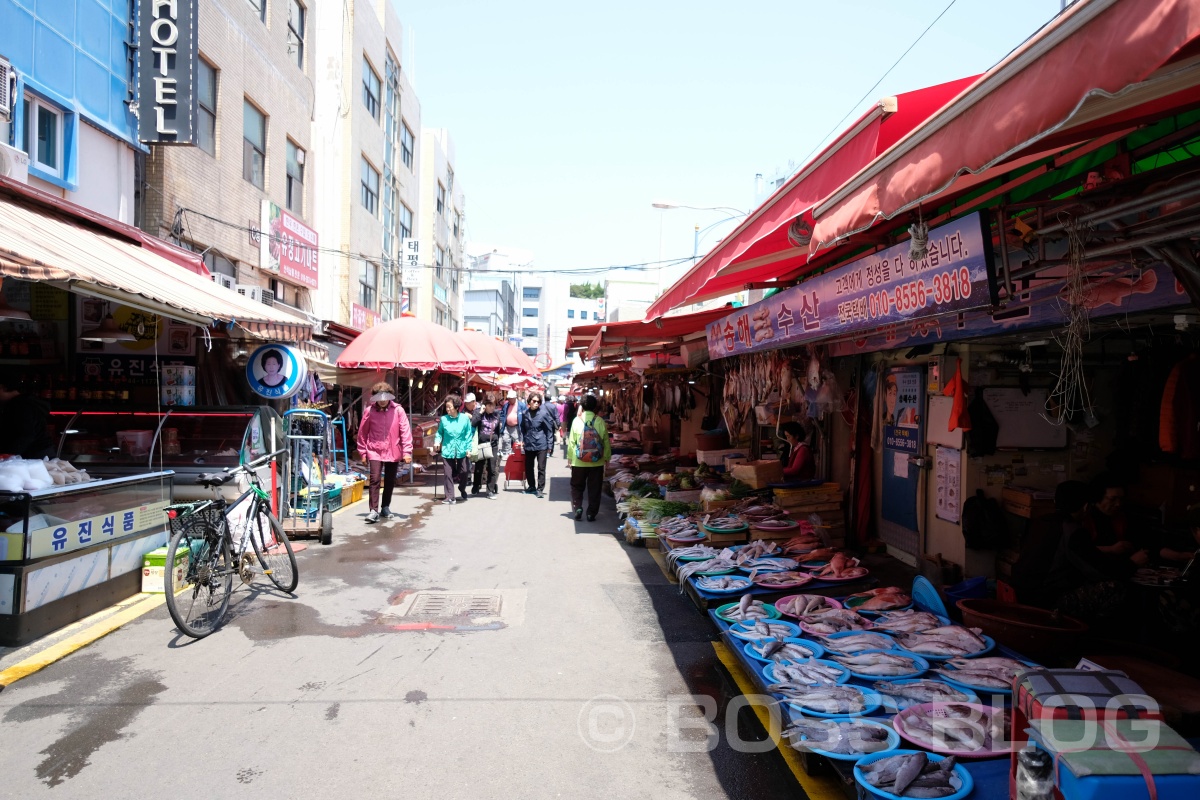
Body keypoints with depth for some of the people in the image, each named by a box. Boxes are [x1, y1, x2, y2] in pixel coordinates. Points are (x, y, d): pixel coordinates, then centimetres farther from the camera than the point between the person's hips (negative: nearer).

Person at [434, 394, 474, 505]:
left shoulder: (465, 418, -7)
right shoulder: (443, 419, -7)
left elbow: (469, 434, 0)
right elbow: (440, 433, 5)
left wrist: (469, 448, -1)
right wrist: (437, 441, -11)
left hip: (461, 451, 0)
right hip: (447, 451, 0)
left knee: (464, 472, 9)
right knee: (448, 474, 2)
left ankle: (462, 490, 37)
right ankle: (450, 497, 11)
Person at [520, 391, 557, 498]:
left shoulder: (543, 413, -10)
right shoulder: (525, 413, 2)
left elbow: (549, 429, -6)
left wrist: (549, 445, -7)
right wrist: (522, 440, 4)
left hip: (541, 445, -5)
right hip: (528, 445, 5)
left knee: (541, 468, -1)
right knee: (528, 467, 14)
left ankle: (540, 489, 8)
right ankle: (532, 487, 30)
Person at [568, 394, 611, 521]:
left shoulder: (576, 421, -7)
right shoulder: (600, 421, -5)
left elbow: (571, 442, -4)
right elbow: (606, 442, -1)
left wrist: (570, 458, 6)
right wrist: (607, 457, 11)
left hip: (578, 462, 0)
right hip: (597, 462, 0)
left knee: (577, 487, 16)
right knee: (594, 489, 10)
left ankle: (577, 508, 3)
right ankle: (591, 513, 12)